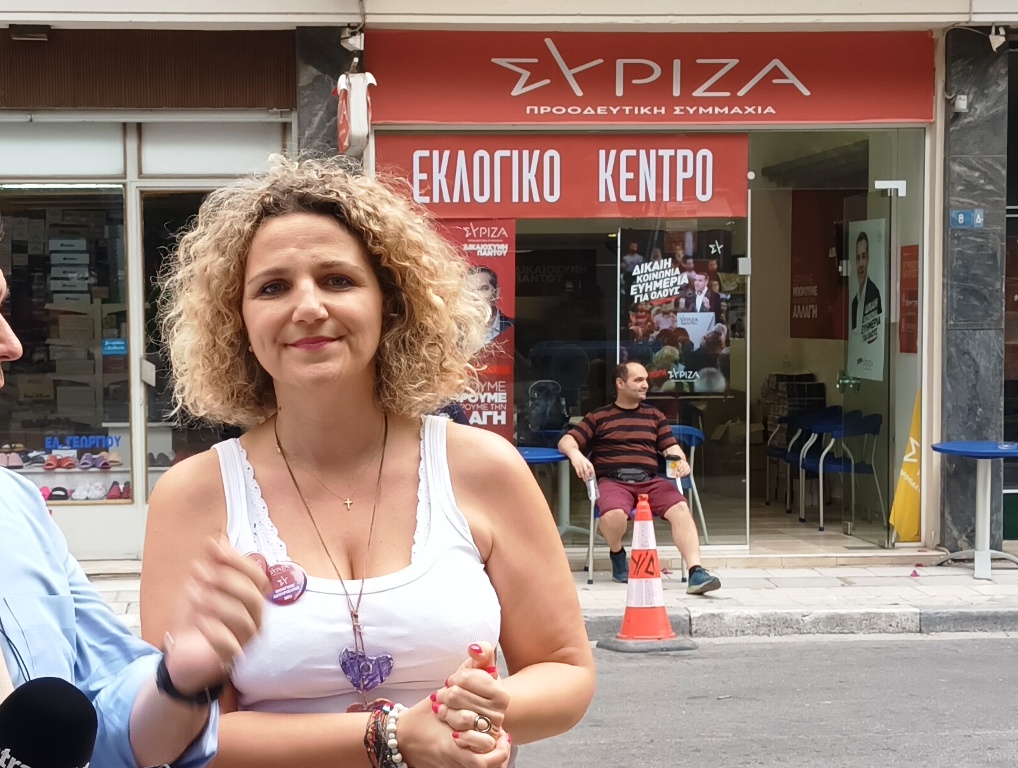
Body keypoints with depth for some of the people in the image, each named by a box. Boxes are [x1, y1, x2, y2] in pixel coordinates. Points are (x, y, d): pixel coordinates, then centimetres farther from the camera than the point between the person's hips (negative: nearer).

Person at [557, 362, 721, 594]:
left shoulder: (655, 416, 22)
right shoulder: (598, 417, 13)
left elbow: (671, 448, 15)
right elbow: (566, 441, 7)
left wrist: (681, 461, -10)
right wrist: (576, 454, -18)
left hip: (649, 480, 3)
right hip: (613, 480, -2)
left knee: (681, 508, -28)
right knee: (613, 515, -36)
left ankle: (696, 572, -36)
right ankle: (617, 556, -1)